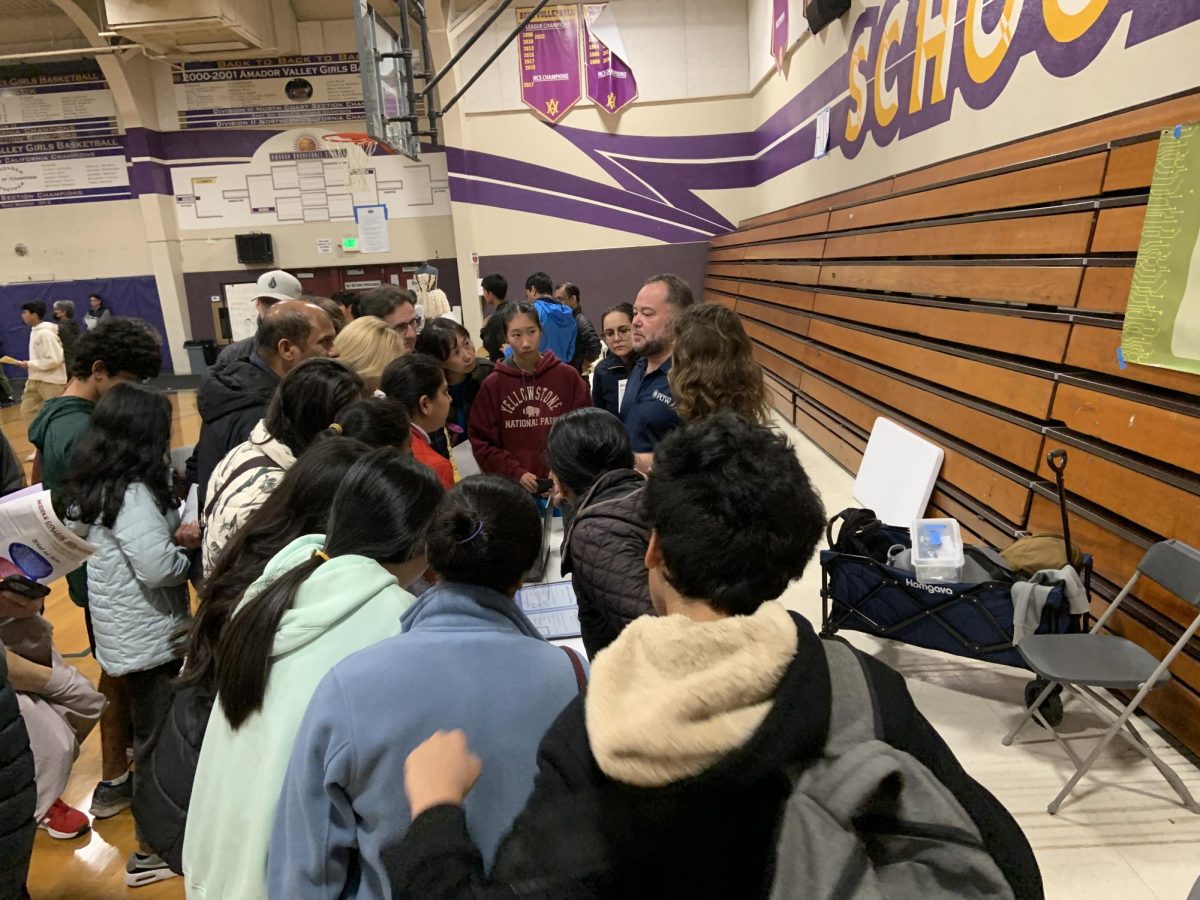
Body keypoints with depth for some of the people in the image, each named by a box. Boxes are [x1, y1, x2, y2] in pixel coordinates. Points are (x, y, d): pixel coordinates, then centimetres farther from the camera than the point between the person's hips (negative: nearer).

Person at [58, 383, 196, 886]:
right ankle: (152, 849, 22)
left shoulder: (95, 485, 3)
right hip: (148, 637, -9)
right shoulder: (132, 494, -25)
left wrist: (177, 527, 1)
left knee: (148, 731, 26)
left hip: (128, 631, 9)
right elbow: (159, 567, -31)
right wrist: (188, 556, -11)